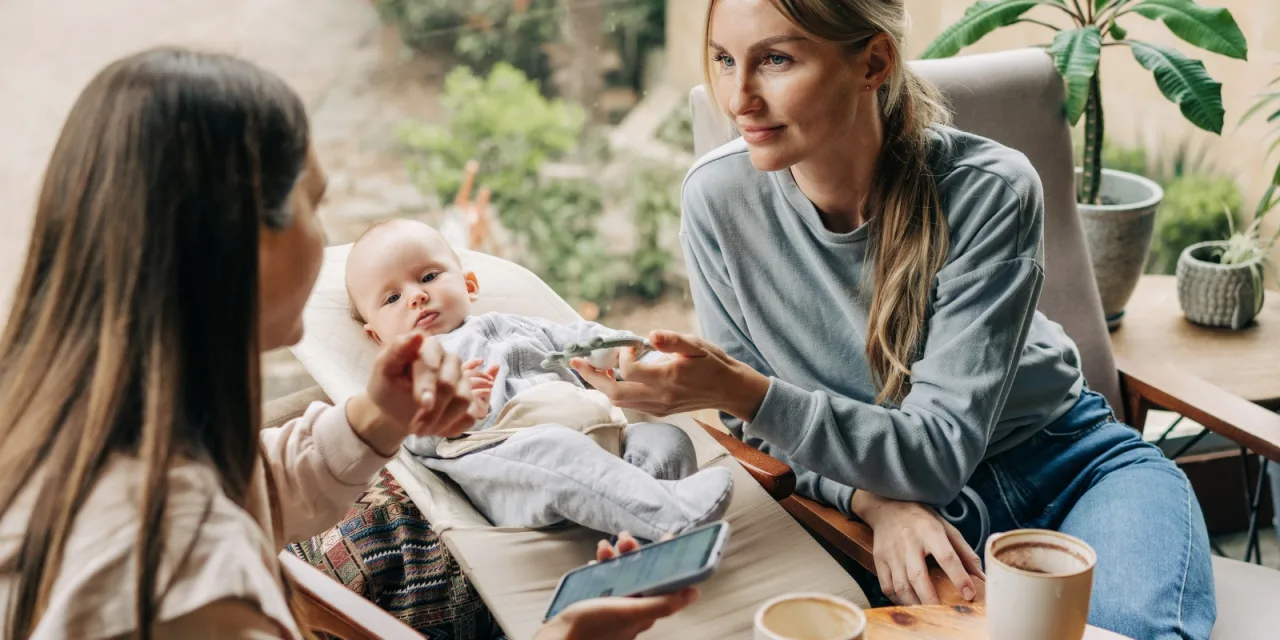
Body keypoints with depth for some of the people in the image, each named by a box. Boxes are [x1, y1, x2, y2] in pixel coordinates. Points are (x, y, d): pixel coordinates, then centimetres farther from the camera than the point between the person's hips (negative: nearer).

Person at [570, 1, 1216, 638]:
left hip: (1064, 462, -1)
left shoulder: (990, 190, -23)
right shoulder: (717, 195, -16)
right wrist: (875, 501, -24)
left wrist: (748, 394, -38)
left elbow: (940, 453, -24)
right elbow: (759, 426, -4)